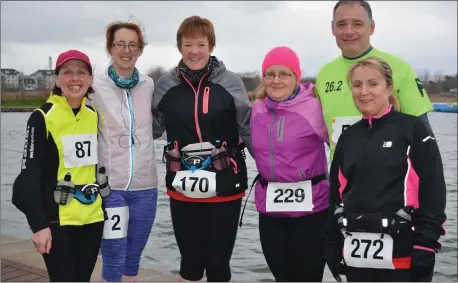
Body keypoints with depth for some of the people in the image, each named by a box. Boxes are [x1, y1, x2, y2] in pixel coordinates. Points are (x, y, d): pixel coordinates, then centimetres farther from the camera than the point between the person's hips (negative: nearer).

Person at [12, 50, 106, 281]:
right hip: (56, 220, -5)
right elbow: (29, 175, -12)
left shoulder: (95, 116, 6)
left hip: (92, 217, 5)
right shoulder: (43, 118, -10)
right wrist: (38, 224, -16)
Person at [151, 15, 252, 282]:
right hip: (182, 187, 2)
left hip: (224, 186, -2)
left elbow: (250, 131, 1)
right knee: (190, 261, 15)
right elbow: (151, 129, 14)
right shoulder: (167, 84, 2)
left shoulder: (230, 82, -4)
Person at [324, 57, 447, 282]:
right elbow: (336, 194, 14)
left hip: (402, 252, -5)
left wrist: (425, 246, -12)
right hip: (356, 253, 5)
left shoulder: (413, 129, -5)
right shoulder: (348, 137, 11)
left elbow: (433, 192, -8)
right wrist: (333, 245, 12)